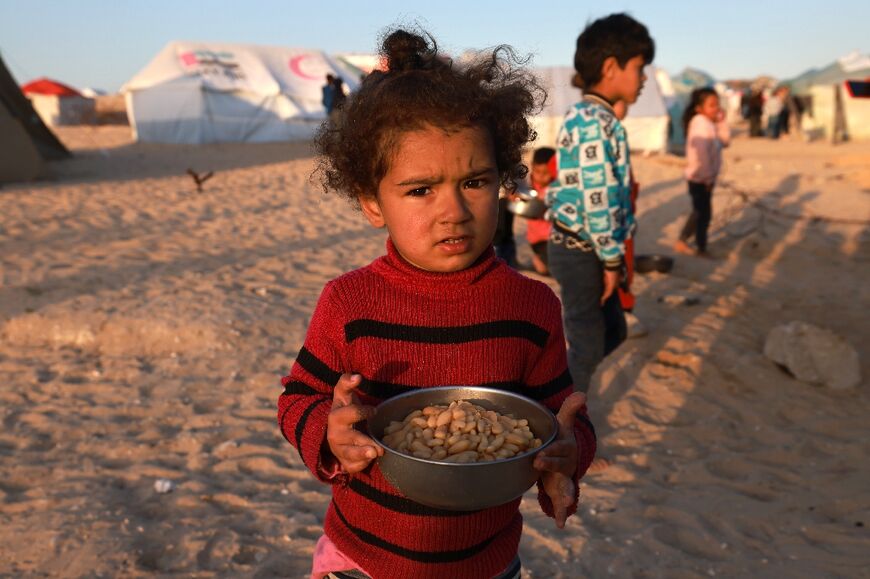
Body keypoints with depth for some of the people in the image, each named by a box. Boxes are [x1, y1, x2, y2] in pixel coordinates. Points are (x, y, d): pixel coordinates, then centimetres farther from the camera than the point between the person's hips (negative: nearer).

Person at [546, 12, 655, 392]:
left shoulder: (584, 116, 13)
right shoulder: (597, 121, -19)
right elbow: (596, 202, -23)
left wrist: (610, 254, 19)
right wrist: (612, 260, -14)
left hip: (576, 246, 10)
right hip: (582, 251, -10)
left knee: (613, 330, 21)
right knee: (587, 346, 3)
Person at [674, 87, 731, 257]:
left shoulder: (710, 123, 9)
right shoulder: (700, 123, -21)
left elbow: (725, 141, 11)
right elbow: (702, 152, -28)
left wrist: (722, 122, -1)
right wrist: (707, 177, -23)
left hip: (705, 177, 10)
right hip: (700, 178, -10)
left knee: (699, 211, 18)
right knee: (704, 213, 1)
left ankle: (682, 241, 27)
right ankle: (701, 249, 14)